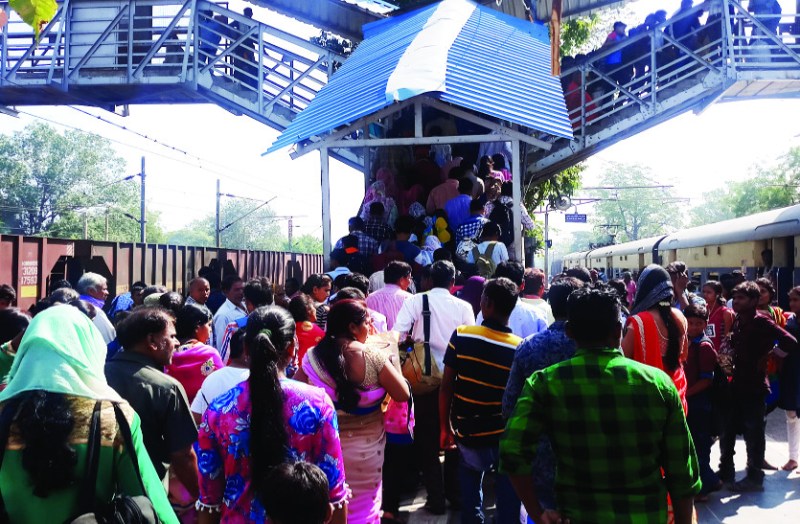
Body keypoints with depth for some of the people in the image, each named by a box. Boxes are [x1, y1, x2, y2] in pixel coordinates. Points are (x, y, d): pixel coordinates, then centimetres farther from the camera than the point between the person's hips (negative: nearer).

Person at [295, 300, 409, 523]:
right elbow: (402, 395, -10)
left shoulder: (312, 356, -10)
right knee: (363, 505, 18)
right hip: (364, 446, -2)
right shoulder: (373, 357, -17)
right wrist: (394, 362, 5)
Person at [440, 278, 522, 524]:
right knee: (508, 504, 14)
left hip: (469, 435, 1)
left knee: (471, 502, 20)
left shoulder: (461, 335, -12)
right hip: (507, 438, 0)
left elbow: (446, 387, -8)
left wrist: (444, 427, 4)